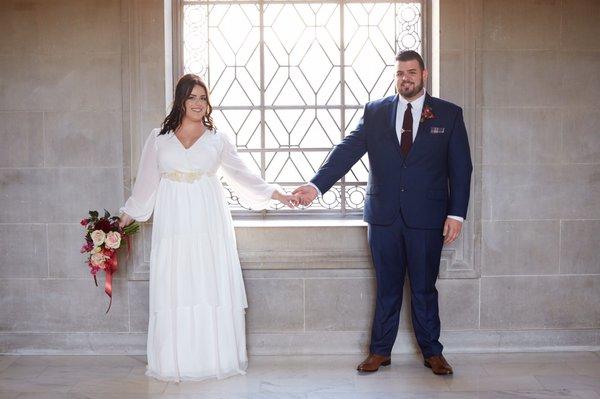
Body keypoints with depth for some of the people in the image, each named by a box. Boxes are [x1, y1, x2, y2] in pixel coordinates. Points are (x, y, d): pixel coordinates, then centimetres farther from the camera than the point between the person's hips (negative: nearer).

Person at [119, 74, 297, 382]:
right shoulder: (158, 138, 8)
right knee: (174, 290, 1)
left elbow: (241, 174, 10)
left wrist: (274, 193, 5)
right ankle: (175, 361, 12)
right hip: (173, 225, 0)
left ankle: (218, 358, 10)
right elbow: (146, 182, 13)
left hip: (210, 225, 0)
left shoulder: (217, 138, 8)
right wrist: (125, 218, 15)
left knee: (214, 288, 0)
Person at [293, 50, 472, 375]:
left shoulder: (449, 114, 3)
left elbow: (460, 168, 1)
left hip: (426, 217, -1)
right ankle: (380, 351, 23)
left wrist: (457, 213, -6)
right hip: (384, 216, 1)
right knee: (387, 288, 11)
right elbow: (347, 151, -3)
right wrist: (316, 185, -16)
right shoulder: (375, 111, 6)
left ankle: (432, 352, 23)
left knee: (424, 289, 8)